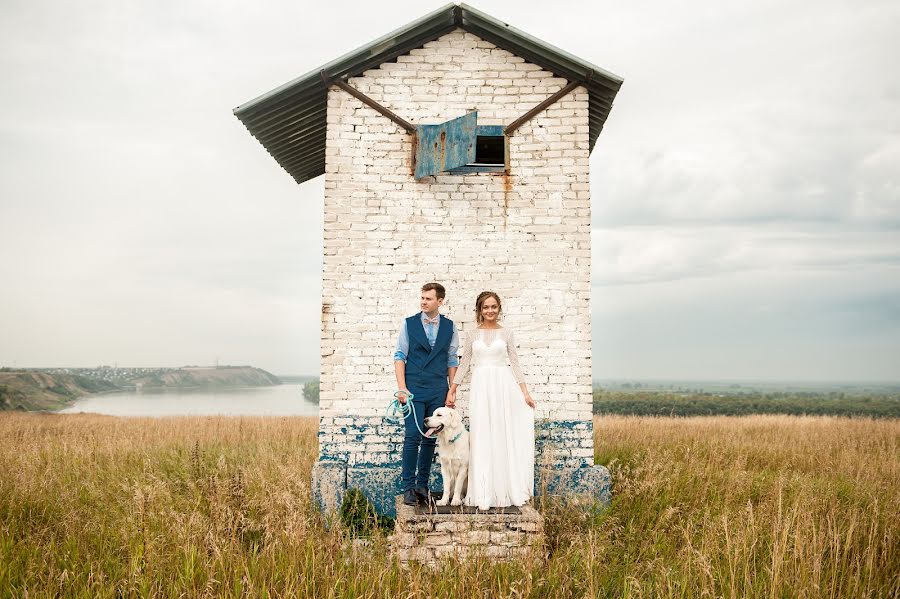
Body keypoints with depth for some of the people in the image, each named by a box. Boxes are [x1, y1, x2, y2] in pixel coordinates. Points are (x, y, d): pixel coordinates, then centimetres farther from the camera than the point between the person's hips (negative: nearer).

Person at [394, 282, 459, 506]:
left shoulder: (449, 326, 7)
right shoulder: (409, 324, 2)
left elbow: (452, 360, 10)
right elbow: (400, 356, 1)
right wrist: (402, 388, -8)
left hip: (438, 391, 2)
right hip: (414, 389, -2)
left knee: (430, 439, 6)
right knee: (412, 437, -7)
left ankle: (422, 484, 16)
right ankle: (408, 487, 1)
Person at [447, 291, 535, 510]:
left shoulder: (506, 334, 6)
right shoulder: (473, 335, 9)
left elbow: (514, 364, 5)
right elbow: (464, 364, 11)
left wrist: (525, 392, -1)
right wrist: (452, 391, 7)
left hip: (503, 387, -1)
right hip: (480, 388, 1)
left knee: (503, 436, 1)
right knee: (481, 438, 0)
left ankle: (505, 490, 11)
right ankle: (484, 493, 5)